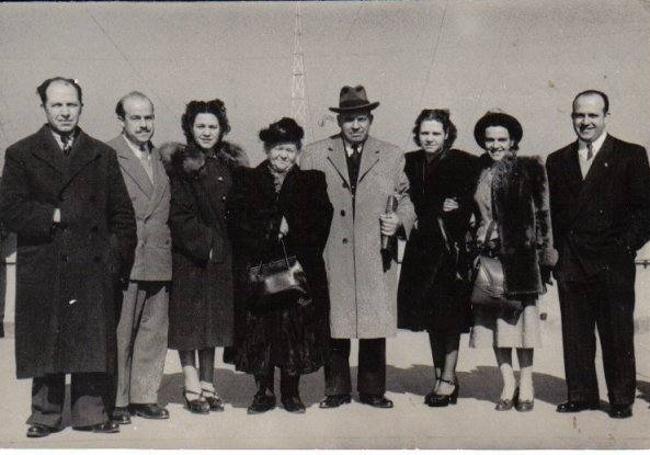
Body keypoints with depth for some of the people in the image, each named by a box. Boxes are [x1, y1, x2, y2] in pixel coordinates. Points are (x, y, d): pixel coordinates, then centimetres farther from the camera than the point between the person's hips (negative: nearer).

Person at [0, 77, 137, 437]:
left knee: (92, 344, 4)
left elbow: (122, 213, 11)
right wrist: (54, 216, -12)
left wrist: (118, 257, 1)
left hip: (93, 269, 1)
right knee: (45, 345, 5)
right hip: (42, 269, -1)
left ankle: (90, 413, 13)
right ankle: (46, 415, 16)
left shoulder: (102, 155, 13)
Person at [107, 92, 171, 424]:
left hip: (159, 260, 7)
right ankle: (115, 402, 11)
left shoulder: (159, 158, 16)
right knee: (119, 333, 0)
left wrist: (167, 251, 13)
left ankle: (144, 397, 21)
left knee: (154, 333, 10)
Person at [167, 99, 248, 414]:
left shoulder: (230, 163, 11)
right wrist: (205, 245, -14)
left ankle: (207, 385, 18)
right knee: (189, 322, -1)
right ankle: (192, 387, 5)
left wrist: (221, 246, 1)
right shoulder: (180, 164, -5)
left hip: (220, 256, 5)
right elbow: (178, 214, -10)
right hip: (188, 257, -5)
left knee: (214, 319, 10)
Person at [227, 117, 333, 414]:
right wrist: (275, 226, -10)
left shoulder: (312, 182, 10)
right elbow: (238, 223, -3)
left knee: (296, 331, 0)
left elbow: (320, 225, 1)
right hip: (257, 273, 0)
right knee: (259, 331, 1)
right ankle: (264, 392, 14)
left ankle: (291, 392, 14)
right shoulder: (246, 181, 10)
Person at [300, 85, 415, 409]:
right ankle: (336, 390, 17)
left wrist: (399, 221, -5)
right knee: (334, 324, 3)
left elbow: (405, 200, 16)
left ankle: (372, 390, 18)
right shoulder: (314, 155, 10)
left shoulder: (392, 156, 13)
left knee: (375, 324, 4)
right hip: (331, 257, 0)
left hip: (377, 258, 1)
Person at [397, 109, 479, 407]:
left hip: (451, 248, -4)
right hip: (422, 248, 5)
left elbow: (472, 205, -7)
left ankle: (448, 379, 8)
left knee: (449, 315, -2)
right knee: (431, 315, 10)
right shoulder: (410, 164, 7)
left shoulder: (464, 163, -4)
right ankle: (441, 377, 20)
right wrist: (439, 209, -7)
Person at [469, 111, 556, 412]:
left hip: (520, 255, -3)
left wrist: (543, 252, -4)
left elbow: (542, 213, 1)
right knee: (493, 319, 3)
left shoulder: (529, 169, 2)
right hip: (487, 255, 3)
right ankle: (508, 384, 12)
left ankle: (526, 384, 11)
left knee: (522, 317, -1)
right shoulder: (477, 172, 10)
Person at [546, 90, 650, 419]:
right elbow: (550, 211, 13)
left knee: (617, 333, 3)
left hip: (613, 262, -3)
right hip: (570, 264, 4)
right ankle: (581, 395, 20)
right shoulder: (557, 161, 13)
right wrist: (554, 251, 3)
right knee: (575, 333, 8)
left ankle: (621, 399, 15)